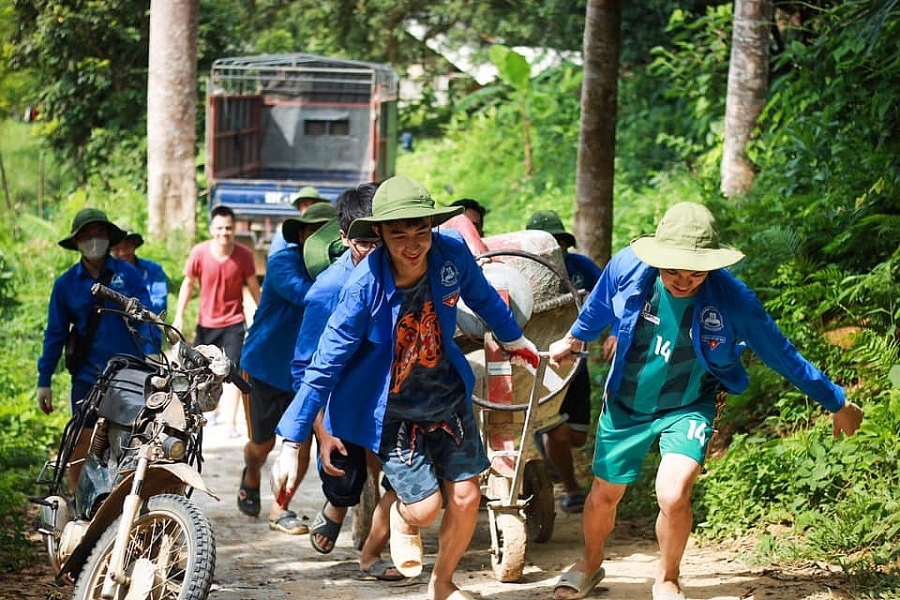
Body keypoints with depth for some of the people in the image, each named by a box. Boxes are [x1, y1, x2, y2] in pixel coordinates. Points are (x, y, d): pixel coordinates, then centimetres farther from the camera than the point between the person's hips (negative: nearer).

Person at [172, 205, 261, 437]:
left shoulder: (244, 255, -13)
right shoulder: (199, 252, -12)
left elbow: (253, 287, 0)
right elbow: (188, 284, 0)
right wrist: (179, 315, -2)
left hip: (234, 322, -2)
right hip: (206, 322, 2)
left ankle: (232, 423, -7)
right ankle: (213, 407, 39)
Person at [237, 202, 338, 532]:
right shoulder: (283, 262, -20)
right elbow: (303, 293, -39)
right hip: (267, 364, -3)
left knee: (302, 442, -4)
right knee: (263, 442, 11)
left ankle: (280, 509, 14)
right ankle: (251, 477, 45)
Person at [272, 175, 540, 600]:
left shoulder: (452, 254, -19)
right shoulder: (364, 287, -29)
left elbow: (483, 298, 5)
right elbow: (324, 365, -24)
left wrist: (514, 340, 23)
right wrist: (291, 443, -24)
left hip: (448, 397, 4)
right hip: (391, 412, -4)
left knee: (465, 499, 6)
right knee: (425, 508, -7)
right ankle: (401, 517, 33)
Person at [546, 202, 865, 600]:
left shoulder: (732, 299, -28)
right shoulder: (628, 268, -23)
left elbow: (782, 355, -15)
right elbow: (598, 307, 2)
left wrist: (836, 403, -5)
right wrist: (574, 339, 21)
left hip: (689, 408, -3)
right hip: (625, 403, 3)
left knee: (673, 494, -23)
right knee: (604, 496, 15)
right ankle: (590, 563, 47)